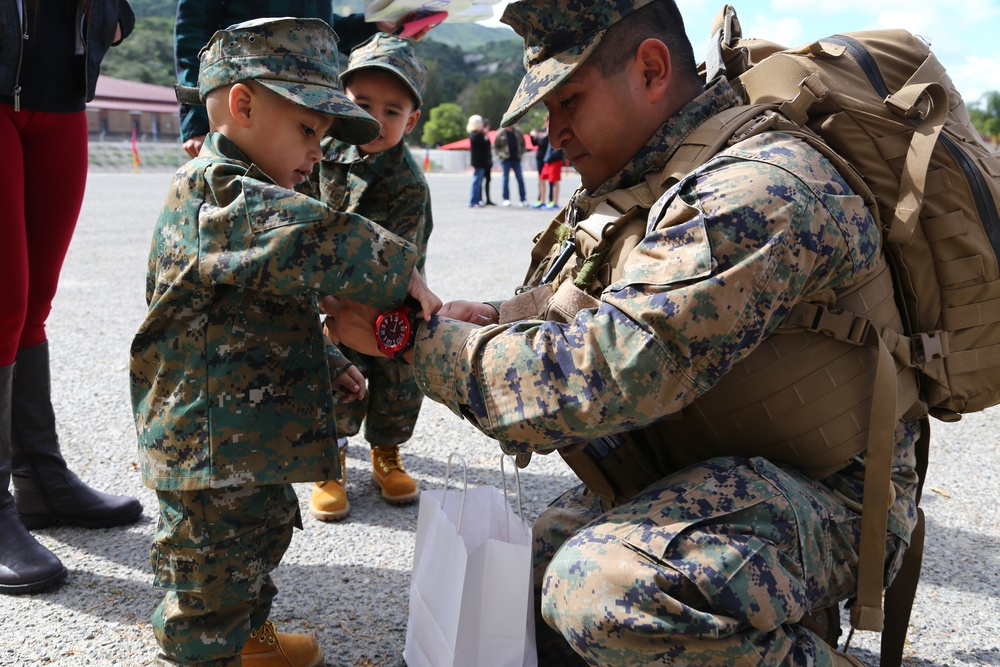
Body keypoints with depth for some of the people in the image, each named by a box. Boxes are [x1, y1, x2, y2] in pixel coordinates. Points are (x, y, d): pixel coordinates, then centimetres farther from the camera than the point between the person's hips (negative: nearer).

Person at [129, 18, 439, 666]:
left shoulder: (236, 194, 16)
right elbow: (317, 240, -36)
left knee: (265, 527, 27)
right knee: (211, 570, 3)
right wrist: (400, 272, -26)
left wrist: (328, 361, 15)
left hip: (250, 441, 11)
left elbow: (277, 309, 23)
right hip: (212, 442, -11)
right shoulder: (215, 193, -20)